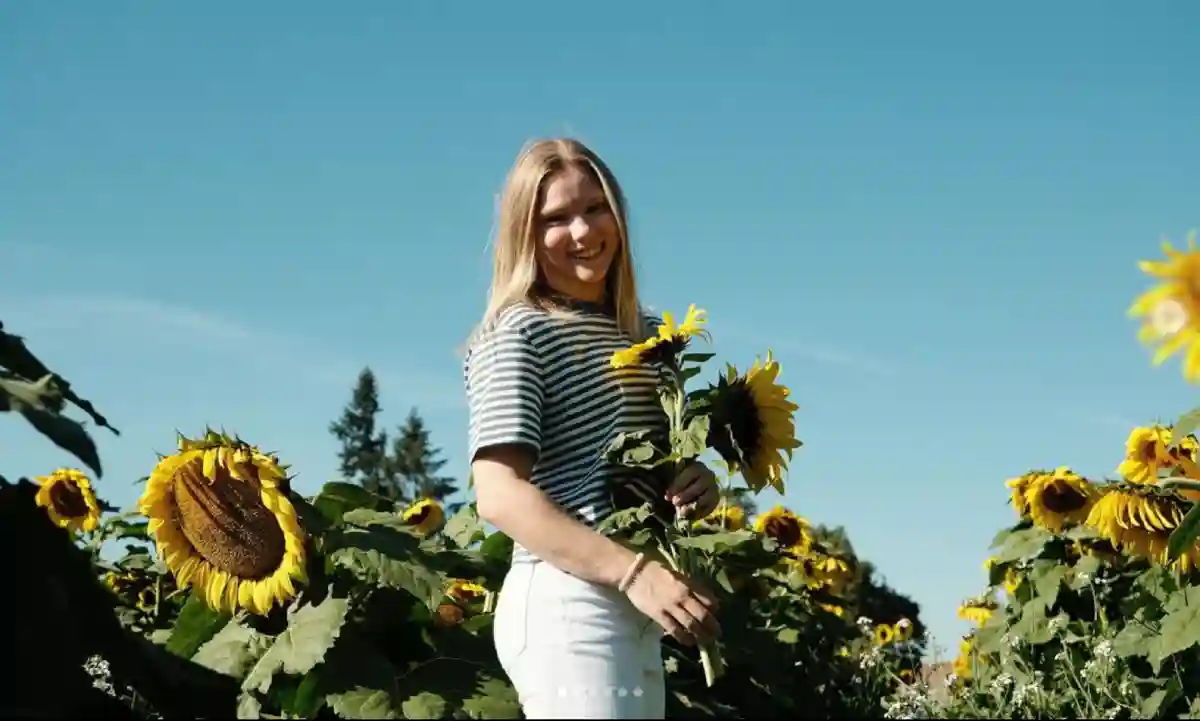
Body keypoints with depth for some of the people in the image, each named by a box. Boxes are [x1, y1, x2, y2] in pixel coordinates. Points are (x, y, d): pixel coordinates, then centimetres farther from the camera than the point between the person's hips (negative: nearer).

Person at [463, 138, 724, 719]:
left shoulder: (644, 335, 16)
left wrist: (698, 483, 1)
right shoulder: (518, 333, -8)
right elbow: (499, 496, -19)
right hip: (567, 603, -8)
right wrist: (634, 571, -27)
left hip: (634, 613, 9)